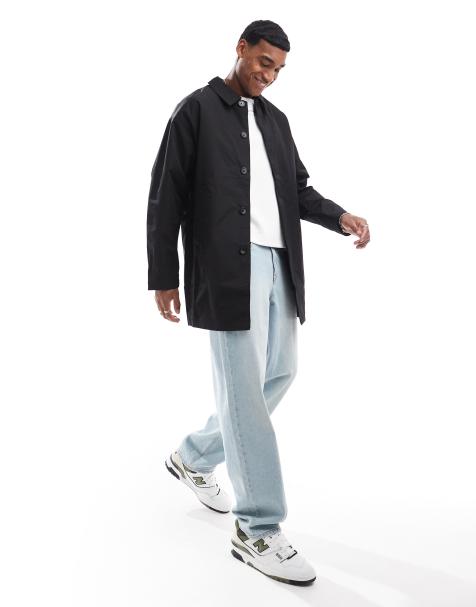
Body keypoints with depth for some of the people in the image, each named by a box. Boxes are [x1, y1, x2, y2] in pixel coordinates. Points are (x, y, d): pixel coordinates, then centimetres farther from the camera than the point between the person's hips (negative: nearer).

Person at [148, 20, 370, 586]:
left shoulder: (275, 118, 20)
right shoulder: (196, 110, 0)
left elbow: (298, 187, 19)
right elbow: (166, 197, -3)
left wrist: (340, 217, -1)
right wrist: (163, 277, -6)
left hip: (278, 264, 8)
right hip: (227, 269, -8)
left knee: (278, 375, 13)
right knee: (244, 388, -6)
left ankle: (194, 457, 34)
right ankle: (257, 530, 4)